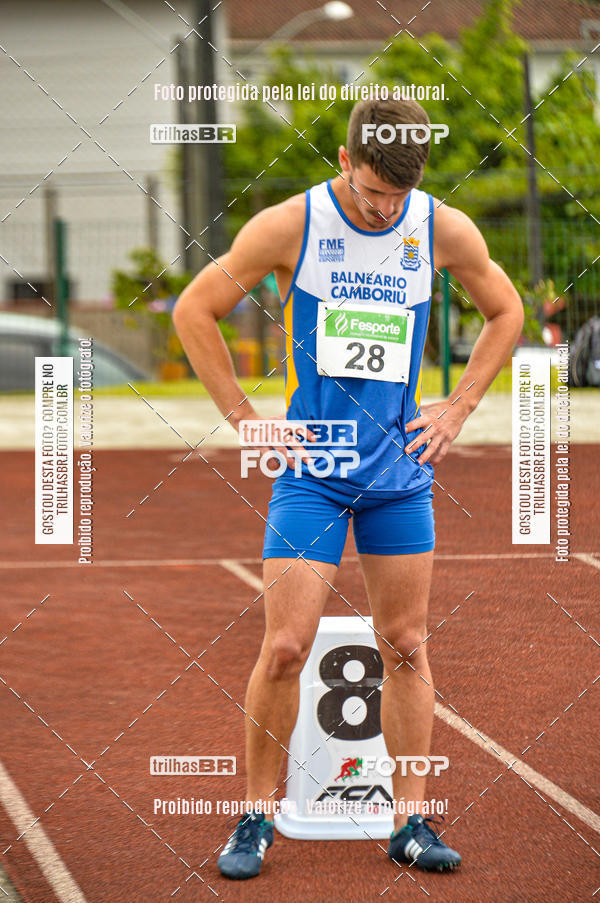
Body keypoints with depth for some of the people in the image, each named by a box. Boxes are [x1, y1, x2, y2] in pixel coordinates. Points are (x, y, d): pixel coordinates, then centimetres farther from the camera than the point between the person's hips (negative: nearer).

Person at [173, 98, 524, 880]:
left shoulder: (447, 231, -2)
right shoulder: (288, 227, -10)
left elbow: (506, 312, 16)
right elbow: (194, 311, -1)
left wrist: (456, 409, 6)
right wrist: (244, 418, -5)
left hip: (401, 468, 3)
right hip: (309, 470, -2)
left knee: (405, 646, 5)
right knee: (285, 648, -7)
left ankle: (412, 820, 11)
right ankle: (257, 817, 6)